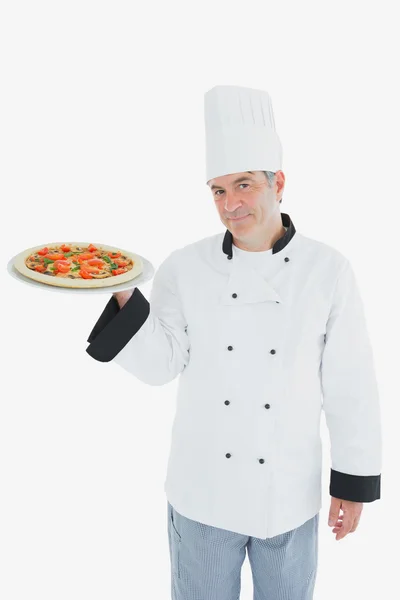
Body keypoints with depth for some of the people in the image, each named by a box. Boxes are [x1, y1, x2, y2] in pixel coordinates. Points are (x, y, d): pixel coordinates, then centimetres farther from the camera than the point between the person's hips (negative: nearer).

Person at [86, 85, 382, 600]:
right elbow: (160, 365, -8)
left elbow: (350, 385, -6)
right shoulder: (185, 268, -7)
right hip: (202, 490, 1)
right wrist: (123, 295, -22)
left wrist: (354, 482, -2)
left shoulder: (327, 270, -9)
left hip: (290, 494, 0)